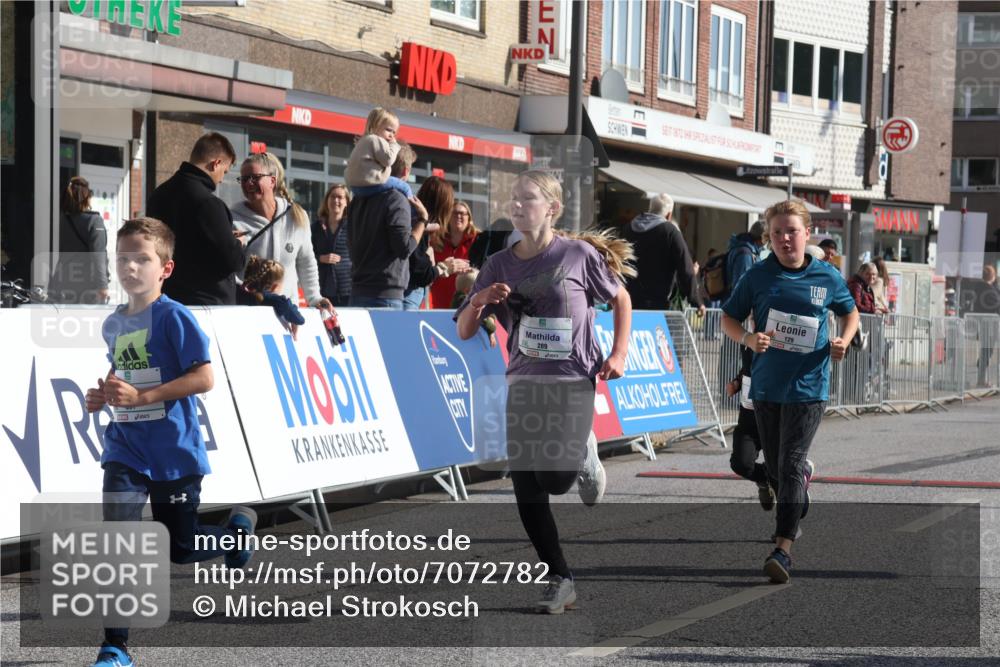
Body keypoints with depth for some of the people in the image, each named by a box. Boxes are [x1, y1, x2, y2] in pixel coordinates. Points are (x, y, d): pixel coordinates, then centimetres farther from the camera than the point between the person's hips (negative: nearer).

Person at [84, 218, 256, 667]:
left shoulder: (174, 317, -13)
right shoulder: (113, 324, 7)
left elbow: (203, 378, -18)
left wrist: (142, 396, -24)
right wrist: (104, 395, 4)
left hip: (173, 452, -4)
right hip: (125, 449, 4)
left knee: (182, 548, 11)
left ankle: (239, 526, 44)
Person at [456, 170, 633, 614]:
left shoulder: (578, 255, -5)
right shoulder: (499, 266, 5)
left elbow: (621, 298, 9)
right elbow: (464, 332, 7)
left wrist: (619, 354, -1)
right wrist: (479, 300, -14)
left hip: (572, 380, -4)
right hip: (523, 381, 4)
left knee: (555, 476, -18)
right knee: (526, 491, -3)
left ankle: (584, 455, 19)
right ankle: (559, 579, 10)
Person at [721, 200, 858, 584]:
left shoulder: (827, 277, -1)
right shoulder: (758, 276, -1)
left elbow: (850, 312, 16)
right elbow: (729, 318, 5)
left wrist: (844, 341, -4)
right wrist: (748, 339, -15)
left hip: (808, 385, -3)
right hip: (766, 385, 3)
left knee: (791, 466, -12)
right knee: (775, 467, 15)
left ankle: (783, 549, -15)